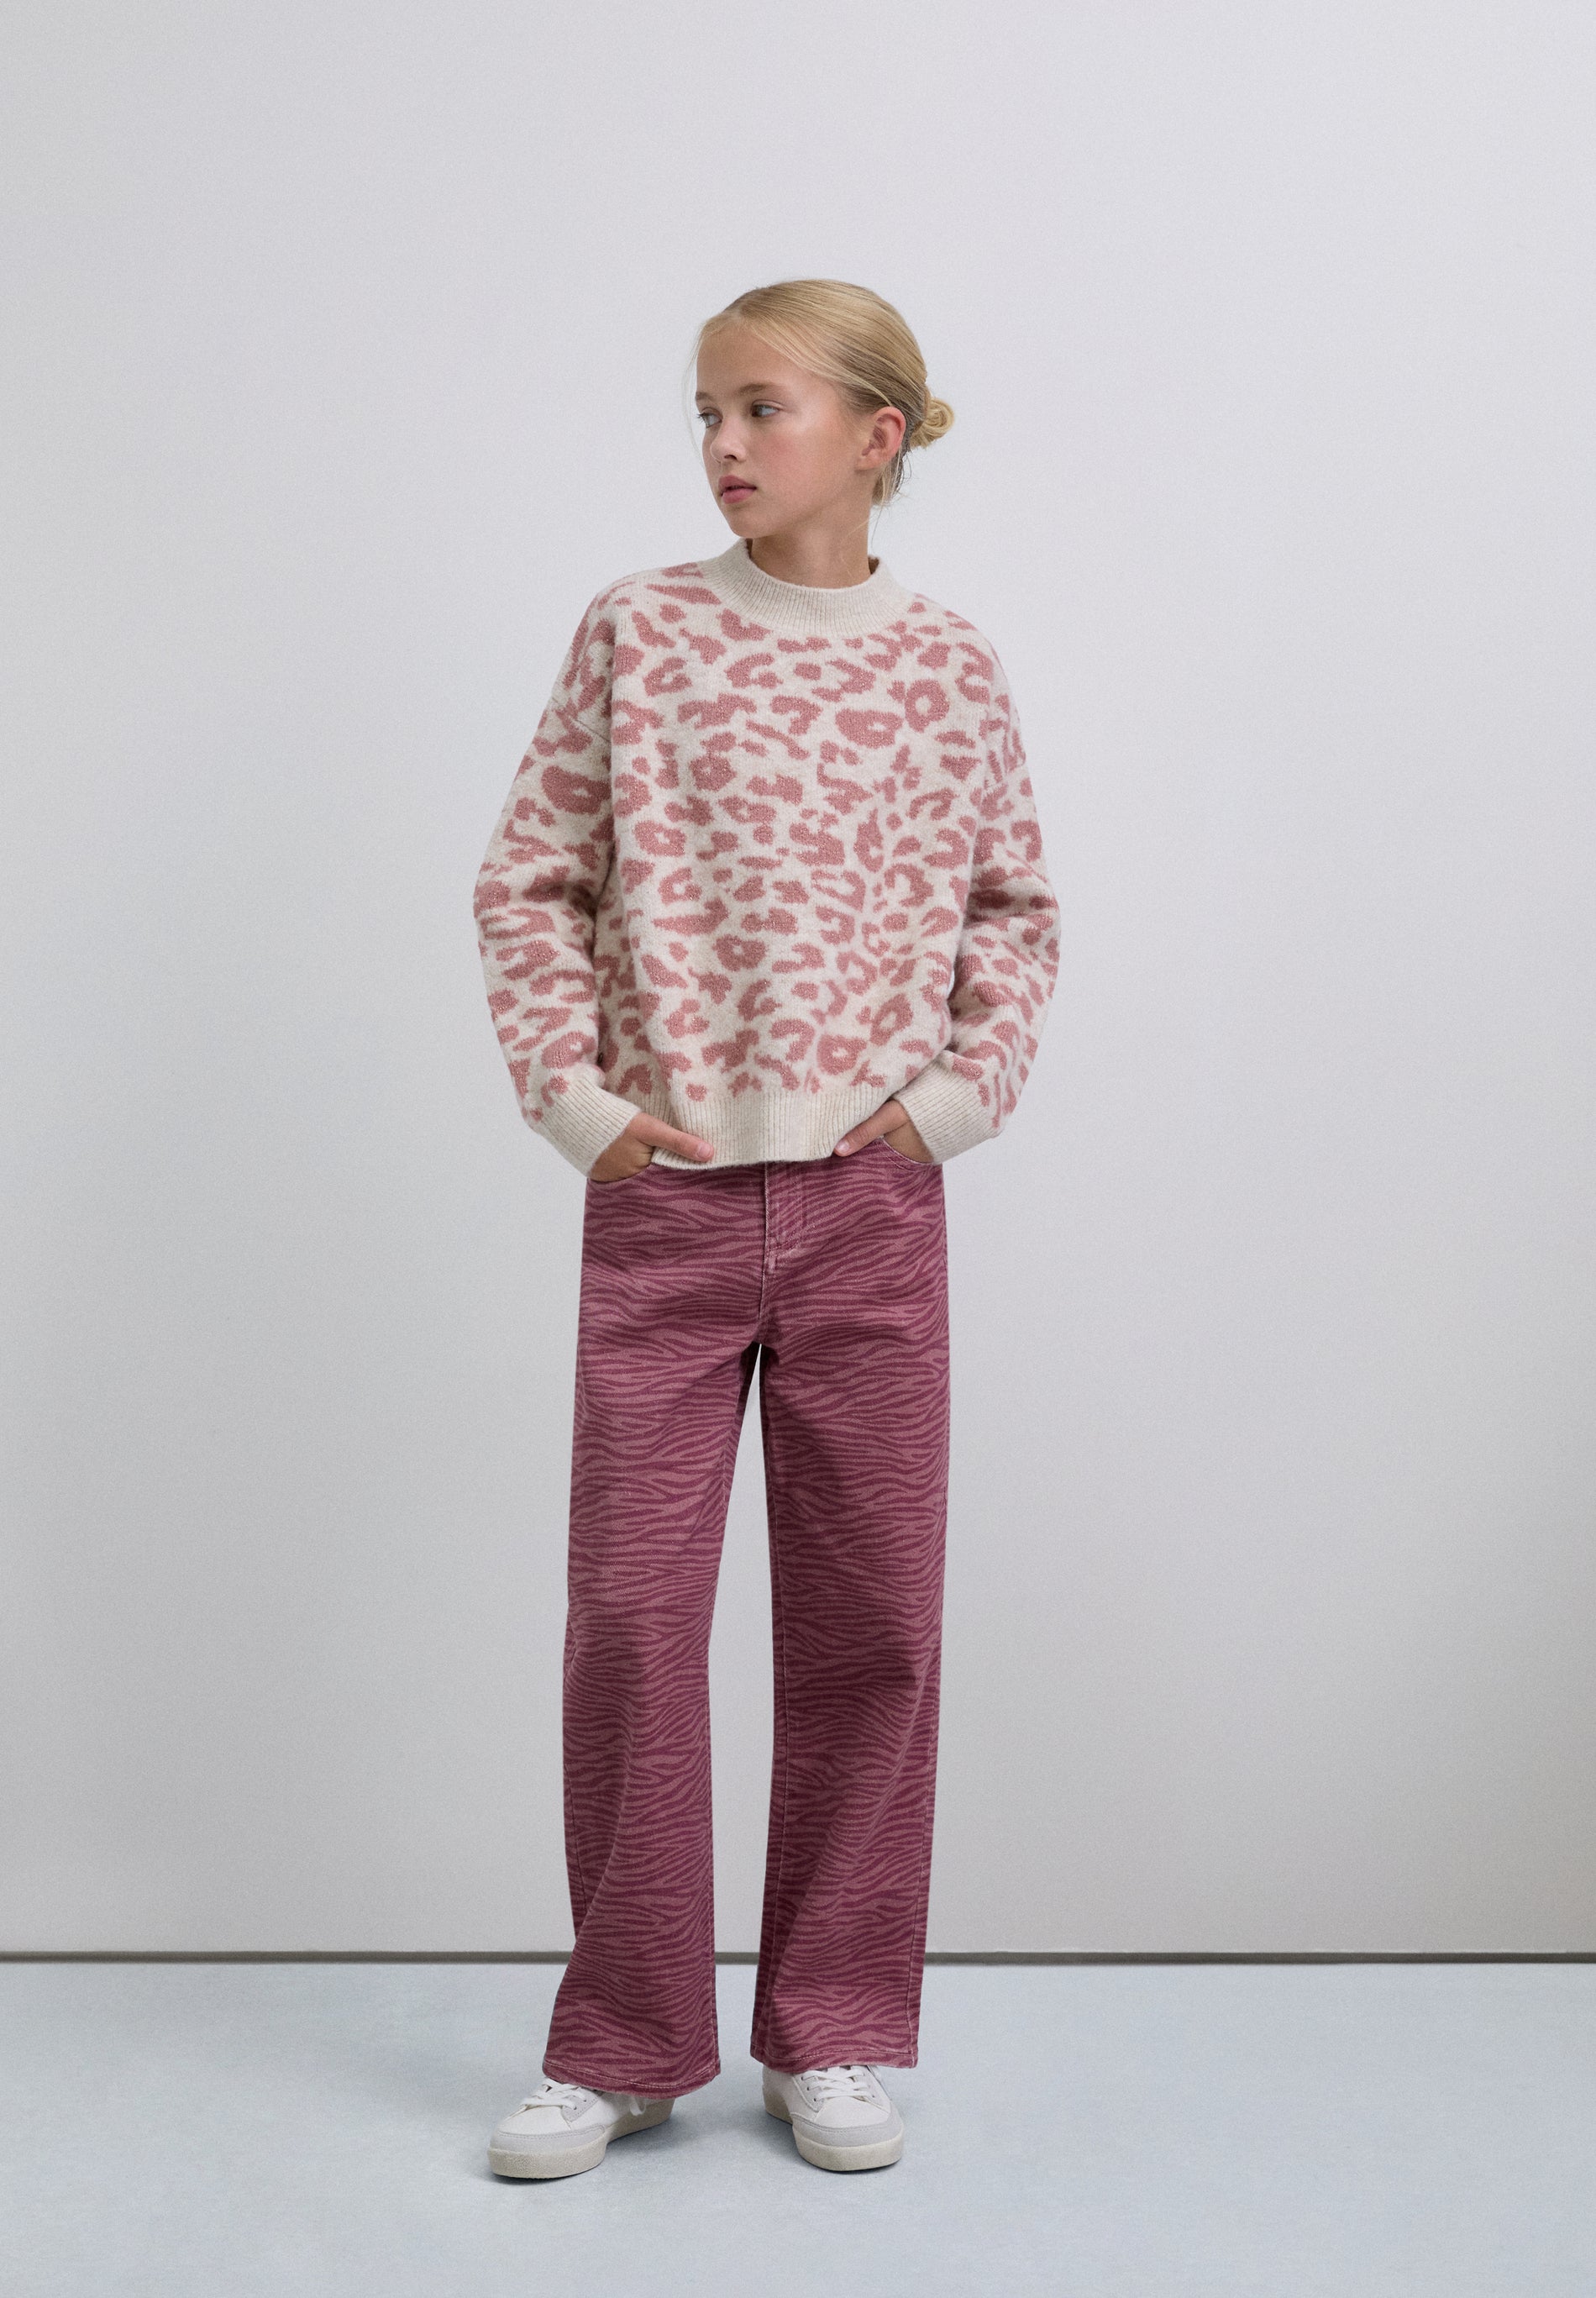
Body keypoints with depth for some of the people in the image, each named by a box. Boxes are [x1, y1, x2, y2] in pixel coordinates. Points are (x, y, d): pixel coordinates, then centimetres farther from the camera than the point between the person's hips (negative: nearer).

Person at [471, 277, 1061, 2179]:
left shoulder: (949, 668, 3)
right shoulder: (639, 633, 1)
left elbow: (1016, 909, 12)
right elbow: (528, 880, 4)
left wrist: (961, 1089, 0)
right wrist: (574, 1095, -4)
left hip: (869, 1199, 1)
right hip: (664, 1195, 0)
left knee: (869, 1613, 6)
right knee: (630, 1607, 2)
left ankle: (835, 2033, 22)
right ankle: (625, 2041, 18)